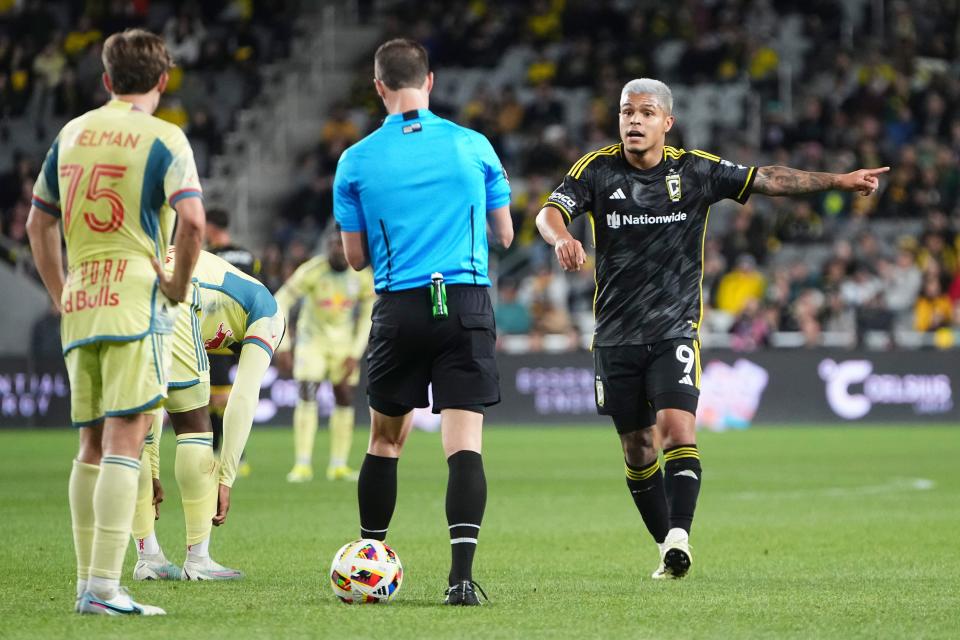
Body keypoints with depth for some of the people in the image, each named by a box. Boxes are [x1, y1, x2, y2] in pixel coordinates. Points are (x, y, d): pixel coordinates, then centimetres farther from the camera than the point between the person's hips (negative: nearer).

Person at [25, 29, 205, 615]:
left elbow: (39, 224, 18)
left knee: (92, 446, 13)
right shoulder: (163, 139, -6)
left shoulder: (71, 134, 13)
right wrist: (180, 284, -4)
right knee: (124, 443, -9)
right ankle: (105, 588, -16)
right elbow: (192, 220, -19)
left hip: (79, 304, 6)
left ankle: (87, 581, 15)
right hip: (135, 302, -6)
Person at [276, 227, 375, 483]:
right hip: (312, 337, -3)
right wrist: (282, 345, -18)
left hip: (344, 342, 3)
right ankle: (302, 465, -14)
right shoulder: (311, 271, -23)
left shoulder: (363, 275, -13)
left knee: (345, 400, -1)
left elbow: (368, 313, -2)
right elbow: (280, 302, -16)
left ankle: (338, 465, 6)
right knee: (306, 397, -14)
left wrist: (355, 354, -6)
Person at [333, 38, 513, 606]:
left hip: (399, 309, 1)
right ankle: (462, 574, -18)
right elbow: (505, 234, 13)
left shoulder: (357, 161, 1)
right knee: (464, 442, -6)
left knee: (386, 439, 15)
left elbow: (356, 257, 7)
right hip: (467, 304, 0)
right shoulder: (474, 147, 3)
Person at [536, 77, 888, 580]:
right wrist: (561, 238, -39)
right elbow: (551, 211, -15)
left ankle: (679, 537, -30)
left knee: (677, 425, -21)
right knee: (636, 445, 7)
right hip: (615, 332, 1)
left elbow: (768, 180, 4)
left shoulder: (695, 170, -1)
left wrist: (840, 180, 0)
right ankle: (668, 549, 21)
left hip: (675, 329, -1)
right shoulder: (597, 169, -2)